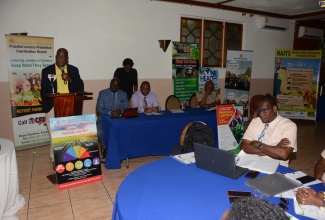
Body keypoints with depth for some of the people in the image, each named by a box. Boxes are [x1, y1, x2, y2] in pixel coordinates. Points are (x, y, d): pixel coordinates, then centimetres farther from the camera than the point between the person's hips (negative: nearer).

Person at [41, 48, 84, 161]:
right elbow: (43, 91, 5)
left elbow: (81, 87, 4)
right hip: (53, 108, -1)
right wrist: (46, 107, -3)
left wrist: (70, 79, -12)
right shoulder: (47, 71, 5)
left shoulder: (74, 70, 8)